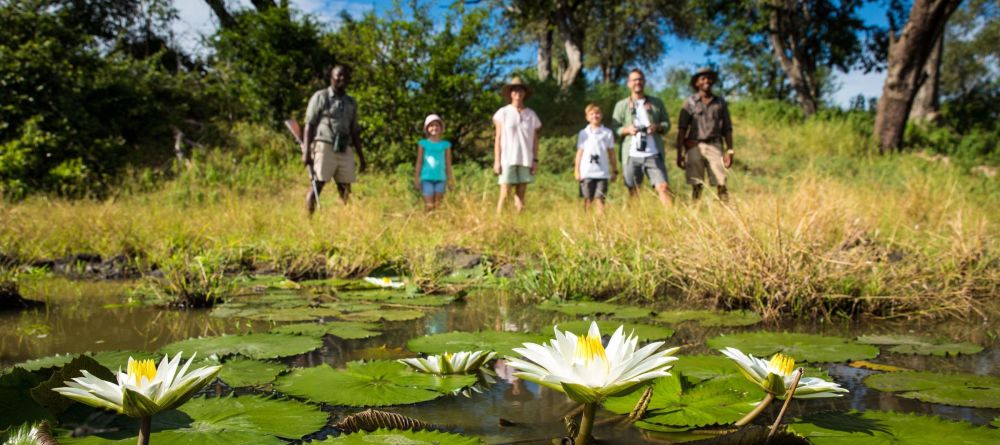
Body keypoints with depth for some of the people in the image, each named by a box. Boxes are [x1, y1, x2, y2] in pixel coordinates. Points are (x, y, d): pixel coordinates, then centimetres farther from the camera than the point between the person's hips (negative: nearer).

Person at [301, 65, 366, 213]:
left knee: (345, 190, 1)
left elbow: (355, 132, 20)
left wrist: (361, 157, 15)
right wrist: (306, 151, -11)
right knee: (317, 186, -9)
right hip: (324, 146, -5)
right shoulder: (320, 97, 3)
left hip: (345, 150, 5)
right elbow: (309, 125, -2)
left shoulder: (351, 103, 18)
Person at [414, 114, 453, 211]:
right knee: (429, 206, -7)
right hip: (427, 178, -2)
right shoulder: (423, 144, 4)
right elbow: (419, 162, 6)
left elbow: (448, 163, 9)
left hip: (440, 179, 2)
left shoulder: (445, 145, 7)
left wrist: (450, 180, 7)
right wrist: (416, 178, 3)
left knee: (438, 205, 1)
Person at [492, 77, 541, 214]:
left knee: (520, 196, 3)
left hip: (525, 160, 3)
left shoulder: (531, 114, 10)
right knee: (504, 195, -7)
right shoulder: (503, 113, 2)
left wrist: (535, 160, 2)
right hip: (507, 160, -2)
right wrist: (497, 161, -4)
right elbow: (498, 138, 2)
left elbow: (535, 139, 11)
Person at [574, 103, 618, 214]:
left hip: (602, 172, -1)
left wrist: (615, 171, 8)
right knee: (588, 200, 3)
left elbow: (611, 153, 8)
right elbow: (579, 152, 9)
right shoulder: (583, 133, 8)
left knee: (599, 199, -6)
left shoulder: (607, 133, 6)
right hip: (587, 172, 1)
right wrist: (576, 170, 5)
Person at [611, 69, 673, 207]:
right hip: (631, 155, 0)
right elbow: (614, 128, 6)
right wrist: (627, 129, -14)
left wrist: (658, 127, -8)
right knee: (633, 192, 4)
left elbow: (667, 123, 14)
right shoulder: (621, 105, 10)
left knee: (663, 187, -12)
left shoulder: (656, 103, 14)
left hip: (653, 155, 0)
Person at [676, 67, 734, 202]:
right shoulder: (690, 102, 7)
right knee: (696, 186, -1)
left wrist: (730, 151, 4)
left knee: (721, 184, -10)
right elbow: (682, 130, 3)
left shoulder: (720, 102, 14)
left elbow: (727, 129, 14)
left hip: (714, 146, 1)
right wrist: (679, 154, -4)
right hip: (694, 147, -1)